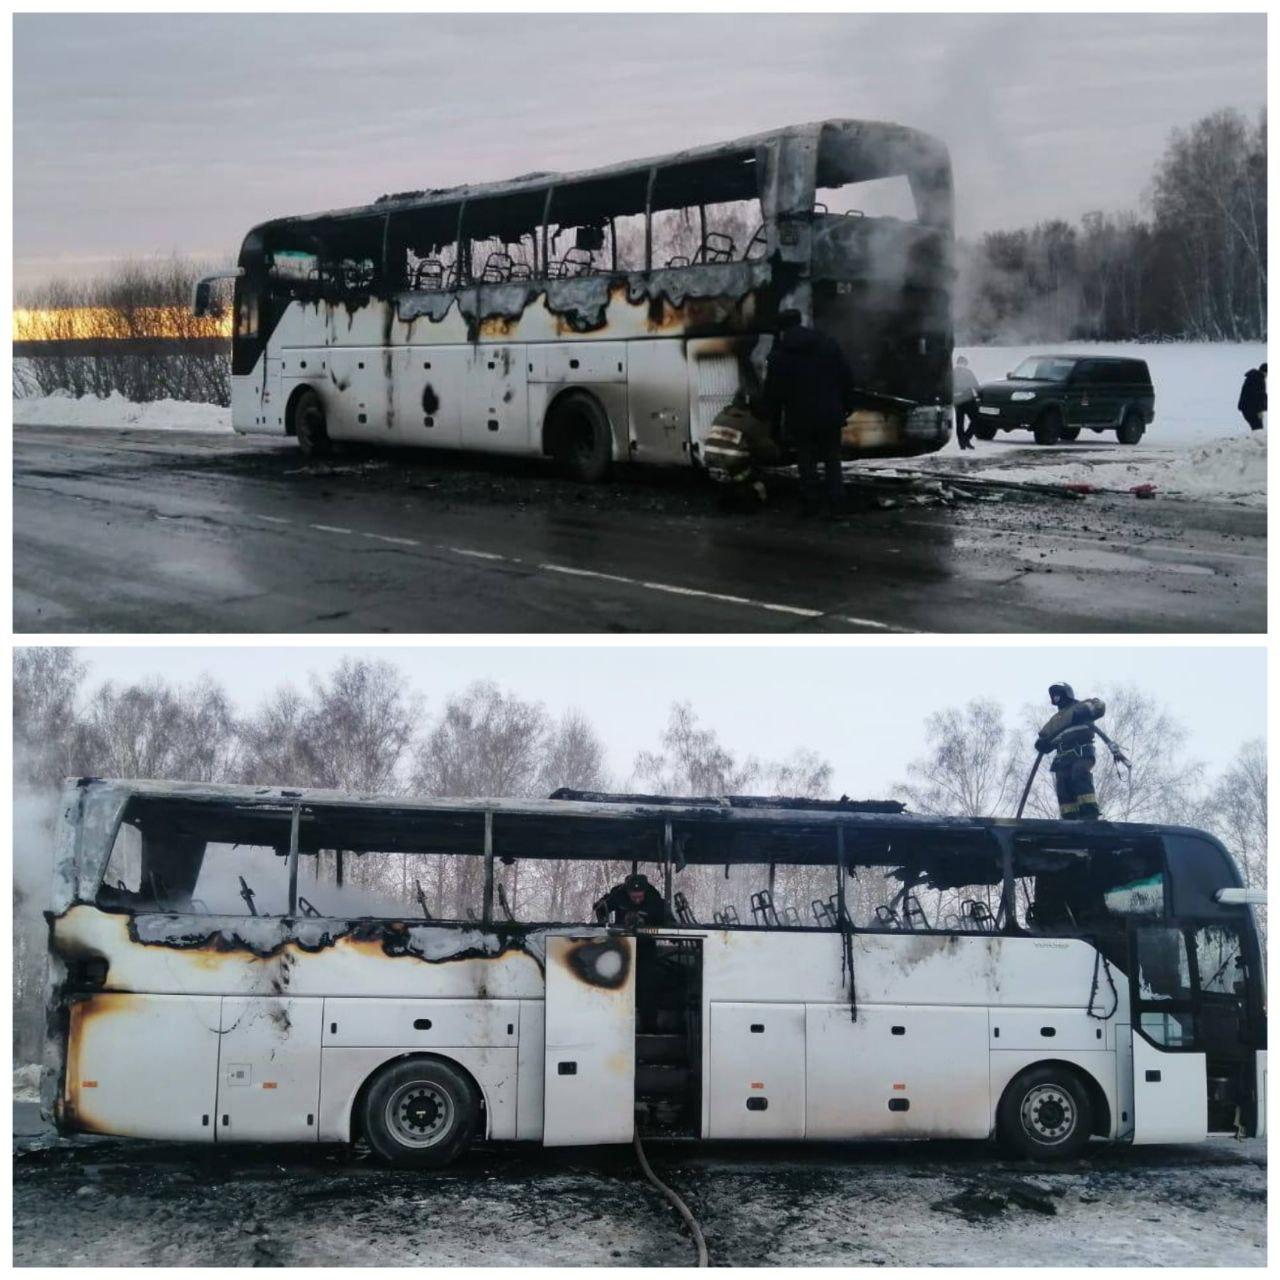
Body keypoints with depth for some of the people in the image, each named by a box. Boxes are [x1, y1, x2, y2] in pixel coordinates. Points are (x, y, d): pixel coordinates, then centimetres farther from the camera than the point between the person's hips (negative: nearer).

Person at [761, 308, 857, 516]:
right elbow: (847, 377, 3)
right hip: (830, 415, 2)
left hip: (800, 419, -2)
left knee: (806, 462, 10)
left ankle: (809, 504, 9)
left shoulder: (778, 355, -5)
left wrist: (774, 418, 7)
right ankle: (836, 505, 4)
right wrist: (847, 406, 11)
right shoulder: (829, 344, 2)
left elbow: (772, 392, -4)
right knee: (832, 460, 10)